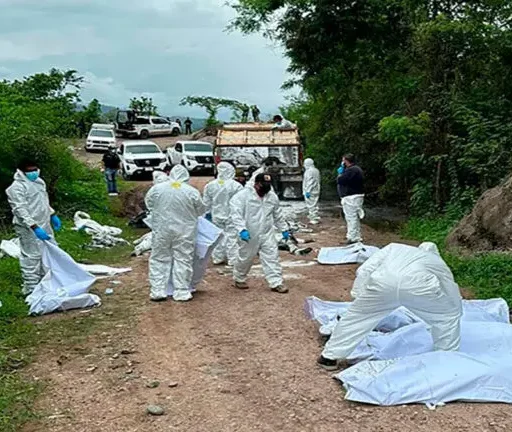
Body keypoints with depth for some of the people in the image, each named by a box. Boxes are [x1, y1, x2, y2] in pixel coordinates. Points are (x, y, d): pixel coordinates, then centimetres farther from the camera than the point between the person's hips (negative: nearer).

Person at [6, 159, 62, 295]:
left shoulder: (38, 181, 10)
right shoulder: (17, 187, -19)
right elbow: (20, 210, -26)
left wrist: (53, 215, 22)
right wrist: (35, 227, -34)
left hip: (44, 224, 9)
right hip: (29, 228, -9)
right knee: (32, 256, -5)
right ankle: (31, 288, 4)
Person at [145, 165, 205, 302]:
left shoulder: (157, 188, -4)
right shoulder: (192, 192, -8)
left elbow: (148, 204, 9)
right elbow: (200, 211, 2)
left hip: (162, 230, 1)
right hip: (184, 232, -1)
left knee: (159, 259, 11)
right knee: (183, 260, 7)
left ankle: (158, 291, 11)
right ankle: (181, 292, 10)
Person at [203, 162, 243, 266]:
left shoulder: (210, 185, -2)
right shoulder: (236, 186, -15)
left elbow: (207, 203, 7)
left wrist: (208, 213, 19)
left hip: (217, 216, 4)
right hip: (231, 216, -4)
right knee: (232, 236, 4)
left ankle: (218, 258, 20)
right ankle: (233, 260, 8)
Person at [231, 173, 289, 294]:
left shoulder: (272, 197, 5)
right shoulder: (243, 195, -13)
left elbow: (278, 215, 17)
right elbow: (236, 214, -20)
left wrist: (284, 229, 17)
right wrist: (242, 229, -31)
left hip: (267, 234, 4)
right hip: (249, 235, -4)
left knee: (272, 257, 0)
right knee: (245, 258, 11)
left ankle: (276, 283, 5)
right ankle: (239, 279, 33)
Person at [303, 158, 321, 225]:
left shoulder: (309, 171, -15)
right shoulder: (316, 170, 14)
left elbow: (310, 182, -21)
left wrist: (308, 191, -21)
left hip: (310, 192, -10)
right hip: (316, 191, 10)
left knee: (311, 205, -6)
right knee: (315, 205, 16)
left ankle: (313, 220, -6)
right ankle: (316, 218, 21)